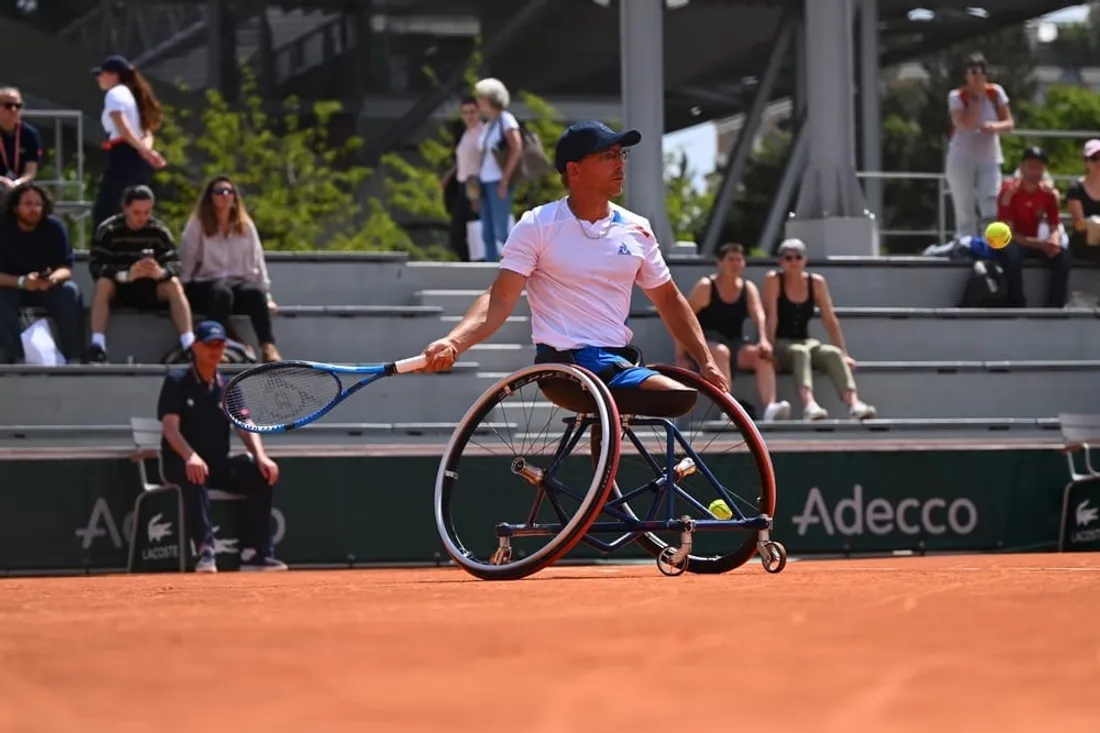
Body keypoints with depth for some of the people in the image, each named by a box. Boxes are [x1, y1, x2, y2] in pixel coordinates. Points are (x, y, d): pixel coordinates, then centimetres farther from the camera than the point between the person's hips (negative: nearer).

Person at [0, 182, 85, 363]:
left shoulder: (54, 227, -10)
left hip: (48, 288, 1)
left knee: (71, 292, -28)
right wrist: (22, 282, -38)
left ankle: (73, 357, -26)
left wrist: (52, 279, -37)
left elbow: (66, 269, -12)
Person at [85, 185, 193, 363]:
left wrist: (162, 272, -38)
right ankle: (97, 346, -42)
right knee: (103, 284, -33)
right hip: (119, 290, -2)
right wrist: (126, 275, -39)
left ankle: (189, 344, -36)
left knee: (174, 284, -27)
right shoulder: (108, 230, -10)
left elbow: (174, 263, -12)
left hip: (151, 290, 2)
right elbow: (95, 265, -20)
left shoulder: (159, 230, -4)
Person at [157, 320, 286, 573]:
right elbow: (170, 428, -15)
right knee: (195, 474, -39)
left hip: (219, 464, 5)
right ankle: (205, 551, -45)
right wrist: (190, 456, -35)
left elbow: (245, 426, 2)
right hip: (179, 463, -5)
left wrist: (261, 457, -19)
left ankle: (254, 553, -19)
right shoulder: (176, 382, -3)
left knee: (263, 473, -18)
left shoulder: (228, 388, 12)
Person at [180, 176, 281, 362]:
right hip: (204, 285, -2)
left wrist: (267, 296, 6)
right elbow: (186, 261, 2)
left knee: (256, 292, -33)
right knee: (222, 291, -39)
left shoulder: (246, 225, 16)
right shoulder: (197, 224, 7)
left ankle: (268, 347, -45)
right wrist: (181, 293, -9)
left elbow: (257, 262, 13)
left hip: (239, 282, 2)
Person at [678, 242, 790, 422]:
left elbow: (759, 315, -10)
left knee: (762, 356, -23)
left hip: (734, 342, 4)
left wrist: (763, 340, -30)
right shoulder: (705, 287, -6)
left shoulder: (749, 288, 7)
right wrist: (681, 356, -13)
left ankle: (770, 407, -42)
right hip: (704, 343, -4)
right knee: (721, 351, -37)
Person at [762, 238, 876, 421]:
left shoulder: (816, 282, 4)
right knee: (800, 352, -37)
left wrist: (844, 353, 1)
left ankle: (853, 403, -46)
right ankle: (809, 405, -61)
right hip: (781, 344, -4)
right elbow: (771, 317, -13)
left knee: (833, 353, -26)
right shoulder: (773, 280, -6)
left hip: (805, 341, 4)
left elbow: (830, 320, 4)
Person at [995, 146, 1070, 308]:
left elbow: (1055, 228, -1)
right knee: (1011, 254, -39)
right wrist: (1040, 244, -32)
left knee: (1062, 255, -25)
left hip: (1036, 244, 4)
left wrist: (1054, 240, -28)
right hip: (1012, 244, -4)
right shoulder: (1009, 192, -18)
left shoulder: (1051, 194, -4)